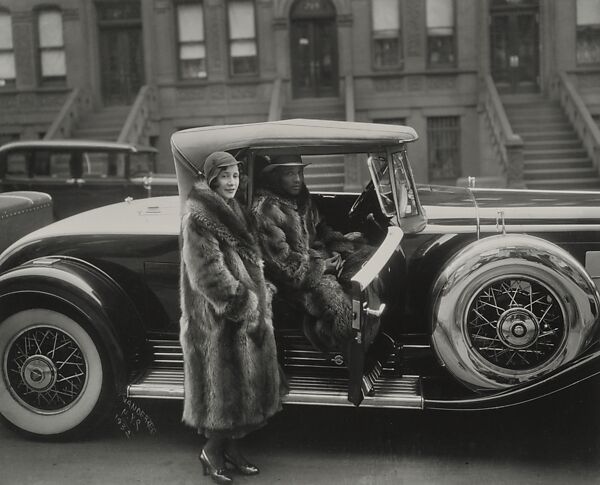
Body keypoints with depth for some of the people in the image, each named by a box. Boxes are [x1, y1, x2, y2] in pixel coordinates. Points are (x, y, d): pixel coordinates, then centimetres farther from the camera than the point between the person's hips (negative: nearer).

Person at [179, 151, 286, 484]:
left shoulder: (230, 210, 14)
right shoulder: (198, 216, -15)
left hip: (246, 311, 9)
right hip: (218, 317, -9)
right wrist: (243, 303, -21)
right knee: (222, 381, 0)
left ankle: (230, 446, 26)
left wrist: (262, 291, 11)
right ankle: (212, 451, 15)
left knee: (240, 379, 13)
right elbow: (209, 272, -21)